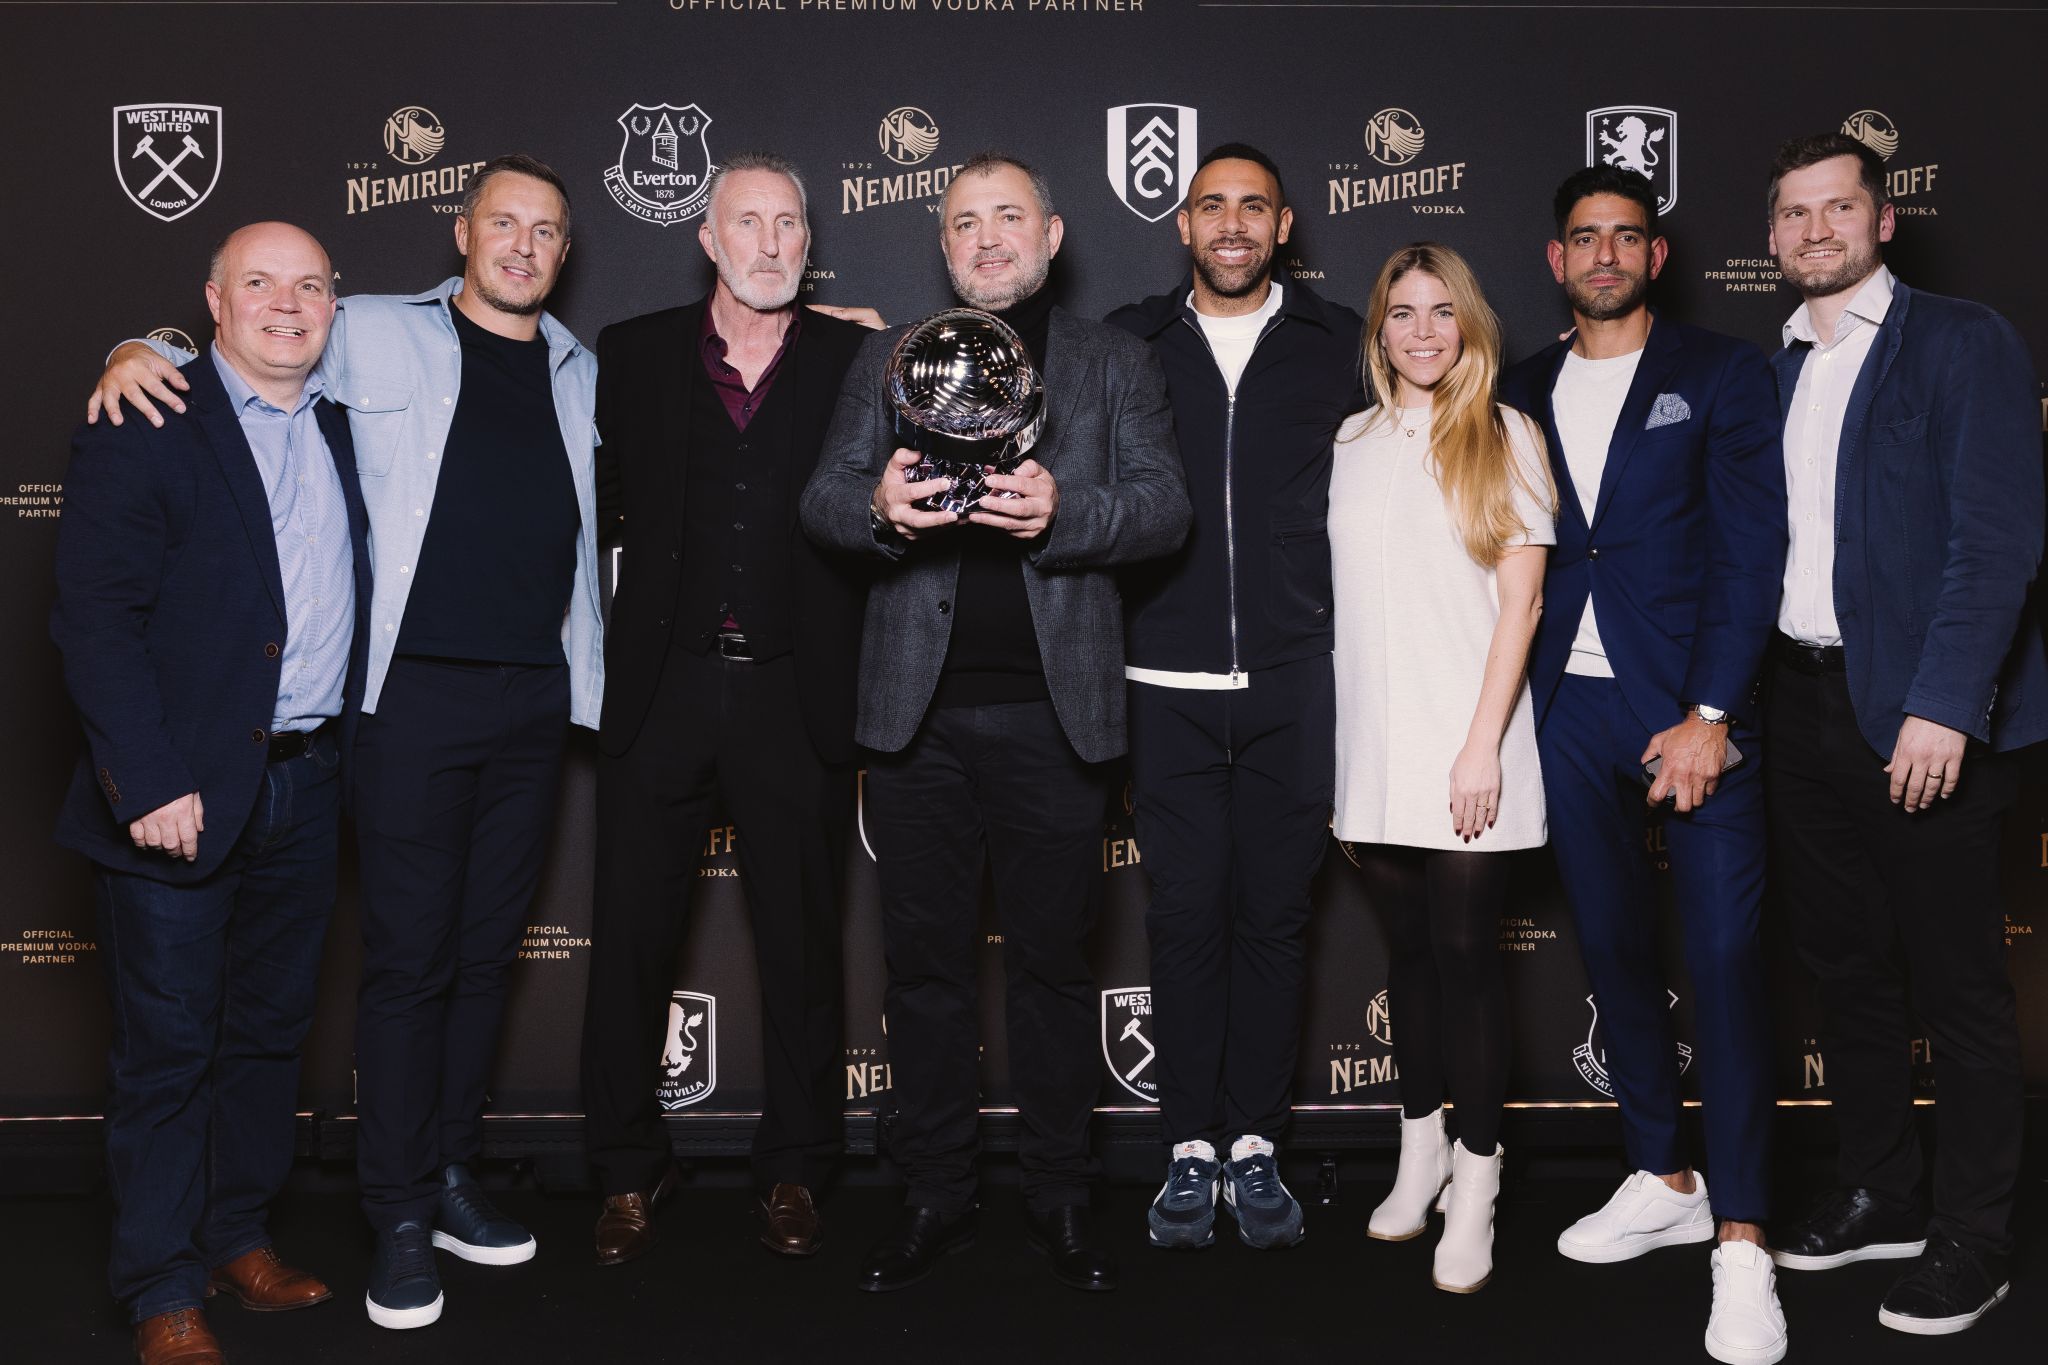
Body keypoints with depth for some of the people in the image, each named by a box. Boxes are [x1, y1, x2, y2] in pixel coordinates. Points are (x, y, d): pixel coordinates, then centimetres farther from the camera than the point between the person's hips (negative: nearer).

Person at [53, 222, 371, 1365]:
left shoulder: (345, 430, 11)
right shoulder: (143, 426, -8)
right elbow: (96, 614, -14)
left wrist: (344, 748, 6)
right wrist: (150, 784, -19)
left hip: (307, 787, 6)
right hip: (182, 793, -6)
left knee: (272, 1027, 16)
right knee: (169, 1045, 3)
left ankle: (241, 1236, 32)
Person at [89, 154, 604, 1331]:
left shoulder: (582, 372, 15)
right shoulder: (377, 337, 4)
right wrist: (139, 351, -8)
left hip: (536, 694, 4)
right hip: (419, 691, -4)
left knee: (488, 949, 11)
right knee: (410, 956, -2)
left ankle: (452, 1177, 23)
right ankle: (401, 1219, 8)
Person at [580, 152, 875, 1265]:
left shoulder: (856, 359, 6)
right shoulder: (633, 353, 8)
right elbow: (598, 501, 10)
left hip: (798, 692, 0)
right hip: (662, 685, 1)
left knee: (801, 942, 8)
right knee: (632, 935, 7)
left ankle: (792, 1172, 24)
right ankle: (629, 1172, 23)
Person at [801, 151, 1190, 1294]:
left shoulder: (1117, 364, 10)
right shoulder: (891, 357, 14)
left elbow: (1165, 507, -1)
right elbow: (824, 498, 6)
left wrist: (1063, 511, -21)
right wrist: (877, 506, -18)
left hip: (1052, 709, -1)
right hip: (917, 705, 2)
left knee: (1054, 959, 6)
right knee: (926, 956, 7)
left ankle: (1062, 1196, 18)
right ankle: (937, 1194, 18)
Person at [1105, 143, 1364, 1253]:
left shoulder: (1336, 344, 8)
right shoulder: (1130, 343, 8)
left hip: (1292, 681, 0)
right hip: (1167, 684, 0)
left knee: (1273, 915, 6)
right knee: (1185, 915, 2)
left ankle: (1255, 1144, 16)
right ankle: (1191, 1148, 13)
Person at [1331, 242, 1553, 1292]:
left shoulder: (1504, 437, 0)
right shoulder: (1356, 440, 12)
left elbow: (1521, 598, -5)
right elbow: (1345, 599, 14)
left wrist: (1483, 745, -13)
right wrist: (1344, 761, 9)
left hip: (1464, 750, -4)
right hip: (1372, 749, 4)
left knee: (1466, 952, -2)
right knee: (1407, 947, 11)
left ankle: (1474, 1181, 7)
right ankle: (1420, 1148, 25)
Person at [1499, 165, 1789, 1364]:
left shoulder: (1720, 374, 2)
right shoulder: (1526, 394, 13)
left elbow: (1751, 551, -5)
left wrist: (1708, 716, -14)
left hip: (1694, 705, -4)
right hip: (1571, 709, 4)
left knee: (1728, 962, -6)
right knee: (1615, 951, 10)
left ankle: (1742, 1243, 0)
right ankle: (1664, 1182, 25)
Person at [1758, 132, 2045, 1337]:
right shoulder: (1776, 370, 13)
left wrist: (1944, 707, -21)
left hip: (1923, 712, -6)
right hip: (1805, 703, 6)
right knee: (1848, 965, 15)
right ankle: (1879, 1197, 30)